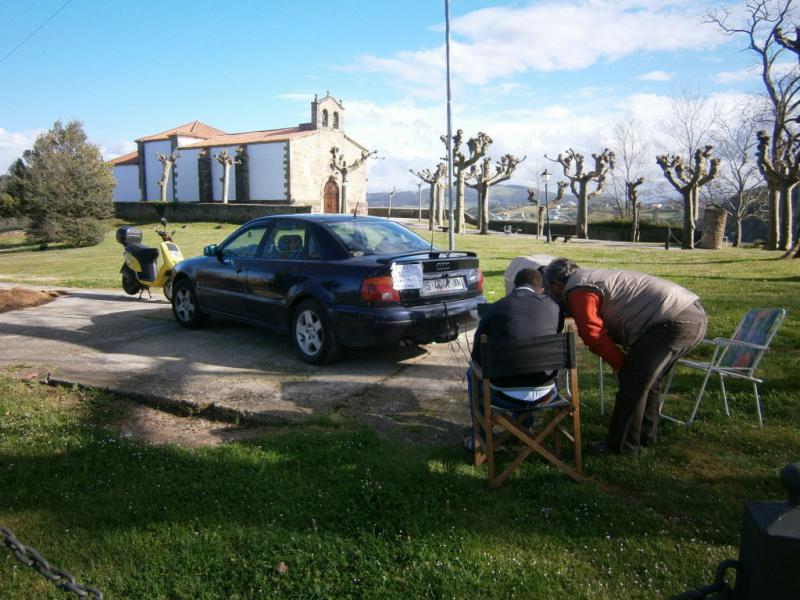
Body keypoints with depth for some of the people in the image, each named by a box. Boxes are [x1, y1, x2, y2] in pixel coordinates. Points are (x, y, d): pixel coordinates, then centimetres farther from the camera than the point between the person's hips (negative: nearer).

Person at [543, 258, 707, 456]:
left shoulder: (578, 291, -7)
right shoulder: (595, 277, 23)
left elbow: (593, 334, -14)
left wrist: (619, 363, -3)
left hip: (675, 322, -10)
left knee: (633, 382, -2)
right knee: (648, 379, 22)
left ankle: (621, 445, 10)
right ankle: (645, 435, 34)